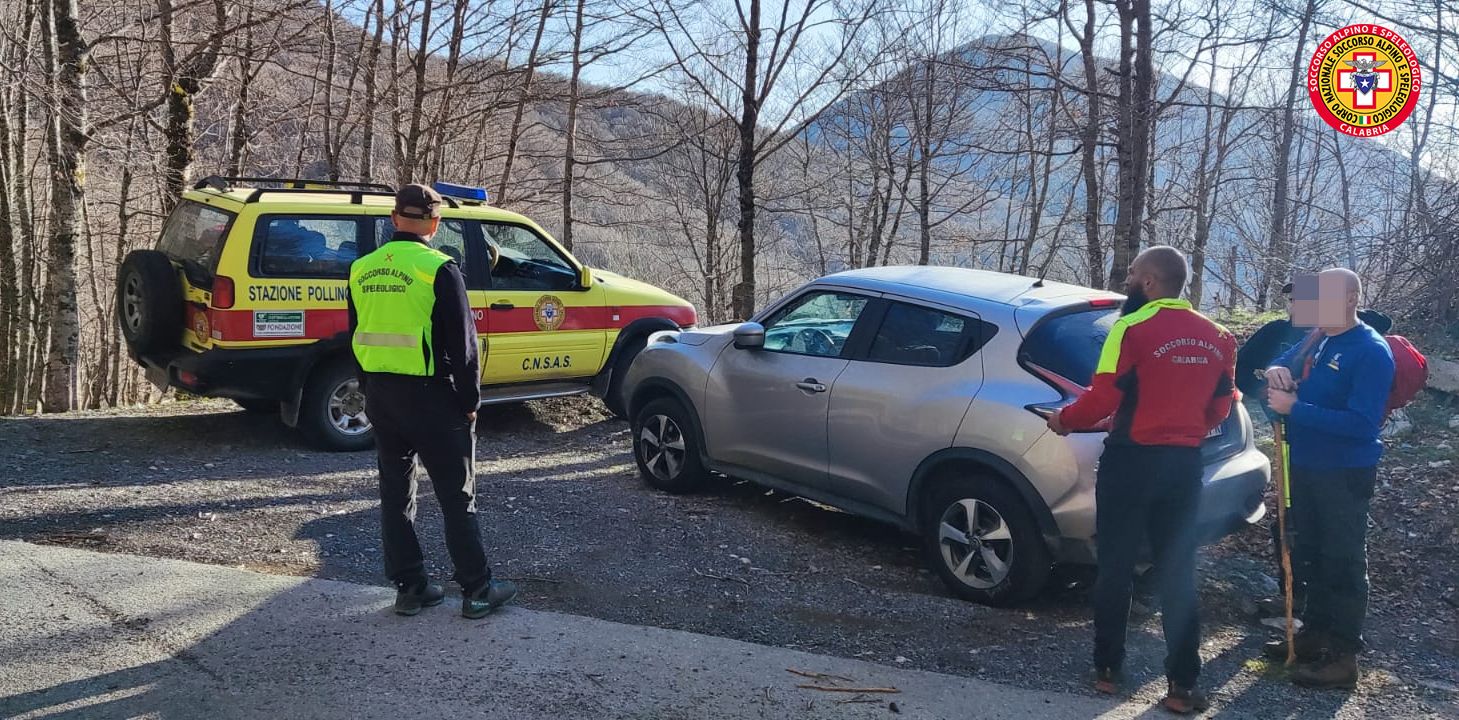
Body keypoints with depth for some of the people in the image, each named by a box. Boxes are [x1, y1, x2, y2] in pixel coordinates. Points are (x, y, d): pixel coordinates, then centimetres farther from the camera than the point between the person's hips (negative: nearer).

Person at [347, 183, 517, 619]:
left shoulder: (362, 270, 8)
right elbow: (461, 343, -13)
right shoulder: (438, 269, -13)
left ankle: (409, 588, 19)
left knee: (395, 494, 14)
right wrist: (470, 401, -5)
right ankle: (477, 591, 9)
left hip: (379, 395, 6)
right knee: (457, 497, 3)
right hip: (431, 395, -6)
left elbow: (358, 337, 15)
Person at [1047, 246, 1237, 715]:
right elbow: (1219, 410, 14)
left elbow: (1102, 400, -16)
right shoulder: (1217, 338, 7)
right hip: (1185, 464, 5)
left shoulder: (1133, 329, -14)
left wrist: (1063, 421, 2)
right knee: (1178, 575, 10)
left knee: (1116, 567, 9)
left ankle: (1107, 670, 19)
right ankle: (1183, 685, 11)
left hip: (1132, 461, -5)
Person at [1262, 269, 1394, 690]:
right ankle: (1315, 632, 32)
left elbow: (1362, 423, -25)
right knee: (1311, 555, 18)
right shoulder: (1315, 341, 5)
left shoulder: (1371, 352, -18)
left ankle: (1344, 657, 8)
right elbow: (1282, 363, 23)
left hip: (1345, 473, -8)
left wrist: (1294, 409, -25)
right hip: (1305, 466, 8)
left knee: (1343, 562, 0)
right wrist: (1276, 372, -2)